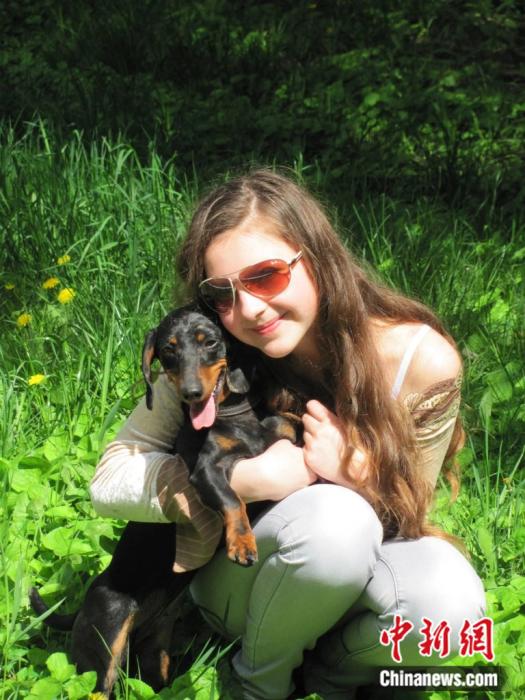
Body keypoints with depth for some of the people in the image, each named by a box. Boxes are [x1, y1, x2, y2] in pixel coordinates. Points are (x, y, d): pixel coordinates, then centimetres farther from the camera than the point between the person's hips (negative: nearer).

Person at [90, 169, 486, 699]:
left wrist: (361, 473, -29)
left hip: (361, 576, 1)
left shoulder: (423, 361, -19)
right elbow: (110, 478, -16)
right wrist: (246, 478, -31)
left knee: (448, 602, -35)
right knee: (335, 518, -37)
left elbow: (410, 512, -5)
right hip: (238, 573, -1)